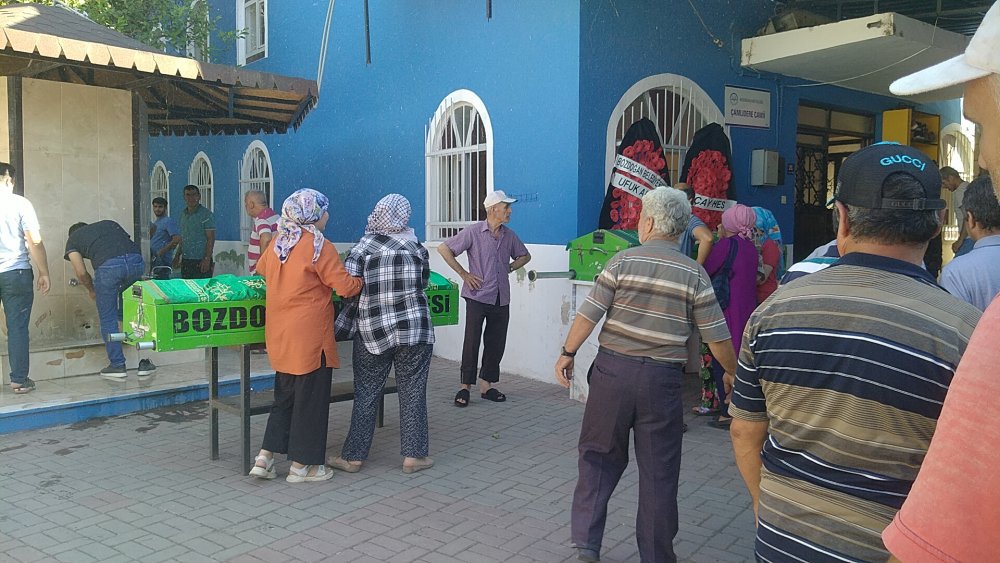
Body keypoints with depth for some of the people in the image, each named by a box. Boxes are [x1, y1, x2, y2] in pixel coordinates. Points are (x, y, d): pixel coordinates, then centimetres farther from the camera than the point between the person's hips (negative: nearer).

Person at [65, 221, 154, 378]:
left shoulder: (73, 239, 27)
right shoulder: (109, 223, 38)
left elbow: (81, 273, 17)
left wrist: (91, 290, 37)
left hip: (108, 265, -4)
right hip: (136, 261, 4)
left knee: (108, 319, 12)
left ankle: (117, 365, 14)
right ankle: (144, 361, 18)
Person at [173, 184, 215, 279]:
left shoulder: (206, 214, -8)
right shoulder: (183, 214, 14)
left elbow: (211, 239, -12)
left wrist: (207, 259, -19)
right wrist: (178, 255, 15)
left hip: (201, 261, -7)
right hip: (185, 261, 7)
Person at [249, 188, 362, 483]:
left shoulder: (278, 242, 8)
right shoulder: (319, 246, -14)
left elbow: (261, 270, 28)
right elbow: (345, 287, -15)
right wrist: (363, 280, 4)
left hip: (279, 334, 7)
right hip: (309, 334, -7)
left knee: (285, 394, 18)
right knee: (311, 397, 5)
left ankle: (265, 457, 16)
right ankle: (301, 466, 13)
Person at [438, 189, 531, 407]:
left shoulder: (509, 235, 8)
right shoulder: (473, 232, -7)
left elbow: (524, 256, 26)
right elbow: (443, 248, -6)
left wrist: (509, 268, 8)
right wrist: (463, 273, -7)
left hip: (501, 299, 5)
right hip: (477, 297, -5)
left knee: (496, 344, 8)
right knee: (472, 342, -3)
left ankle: (486, 385, 20)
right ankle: (465, 387, 7)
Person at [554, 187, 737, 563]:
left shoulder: (623, 261, -4)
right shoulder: (694, 273, -2)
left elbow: (588, 314, -6)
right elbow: (717, 337, -1)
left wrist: (567, 354, 7)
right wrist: (734, 374, 15)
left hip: (612, 370, 0)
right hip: (662, 380, 0)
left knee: (599, 455, 15)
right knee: (659, 470, 11)